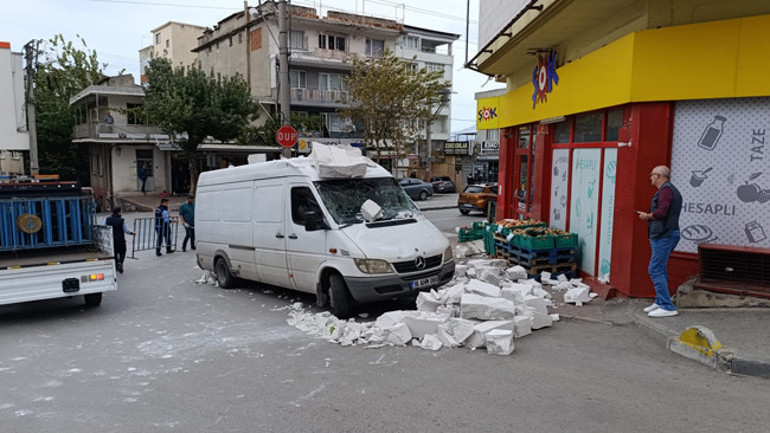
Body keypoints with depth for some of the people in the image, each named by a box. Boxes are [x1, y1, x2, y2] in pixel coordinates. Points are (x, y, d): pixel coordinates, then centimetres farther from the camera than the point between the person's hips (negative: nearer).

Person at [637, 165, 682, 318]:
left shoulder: (666, 189, -12)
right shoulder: (670, 190, 21)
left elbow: (662, 212, -25)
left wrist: (647, 216, -9)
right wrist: (648, 215, 16)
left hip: (664, 236, -11)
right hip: (665, 235, 11)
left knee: (655, 270, -11)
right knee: (661, 270, 16)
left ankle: (667, 307, -10)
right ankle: (660, 302, 23)